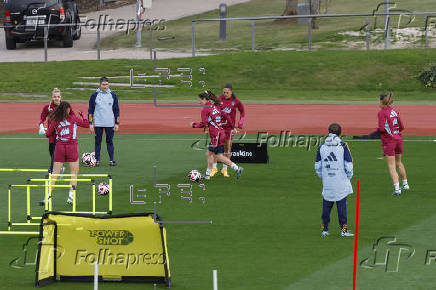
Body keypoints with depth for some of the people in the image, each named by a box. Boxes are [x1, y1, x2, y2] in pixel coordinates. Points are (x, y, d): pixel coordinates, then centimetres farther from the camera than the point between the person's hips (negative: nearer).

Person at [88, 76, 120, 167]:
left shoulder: (113, 95, 6)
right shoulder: (94, 95, 1)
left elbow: (116, 110, 10)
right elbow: (90, 110, 3)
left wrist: (116, 123, 4)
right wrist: (90, 123, -3)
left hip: (110, 124, 1)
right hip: (98, 124, -1)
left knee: (110, 141, 3)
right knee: (98, 141, 2)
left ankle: (111, 160, 7)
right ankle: (97, 160, 7)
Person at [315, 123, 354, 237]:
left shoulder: (321, 147, 3)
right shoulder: (343, 146, -5)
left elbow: (317, 167, 6)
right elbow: (349, 166, -6)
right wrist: (348, 177, 10)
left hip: (327, 184, 2)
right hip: (341, 184, -2)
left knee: (326, 206, 10)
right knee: (342, 205, 2)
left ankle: (325, 229, 12)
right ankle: (343, 229, 2)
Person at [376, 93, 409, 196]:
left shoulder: (382, 112, -13)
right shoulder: (394, 112, 7)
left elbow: (382, 128, -20)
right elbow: (401, 127, 9)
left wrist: (377, 129, 1)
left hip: (388, 142, -7)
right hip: (398, 140, 7)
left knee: (392, 166, -4)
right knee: (399, 163, 24)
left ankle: (397, 188, -11)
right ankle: (405, 184, 34)